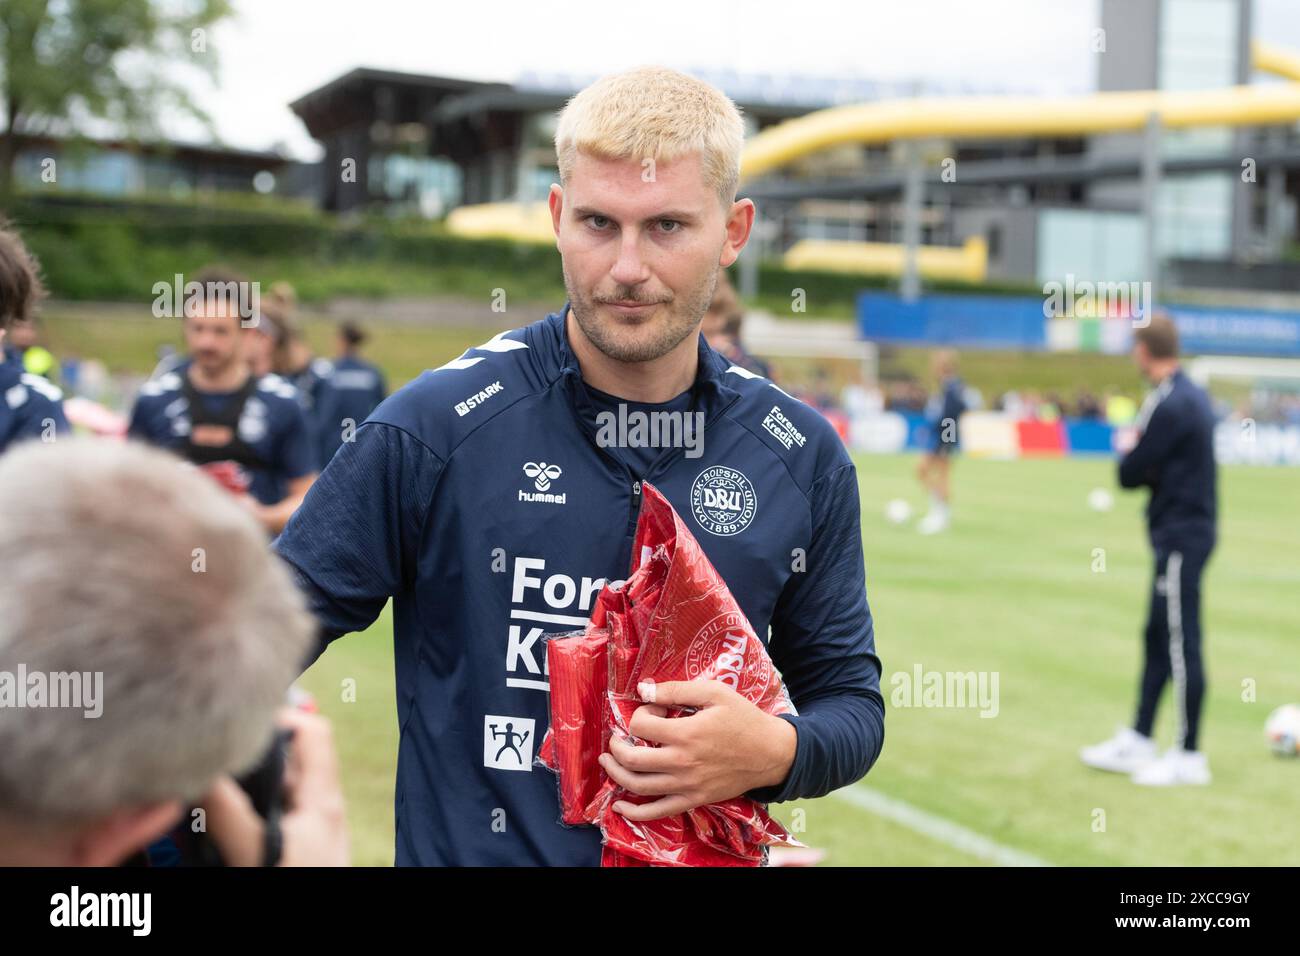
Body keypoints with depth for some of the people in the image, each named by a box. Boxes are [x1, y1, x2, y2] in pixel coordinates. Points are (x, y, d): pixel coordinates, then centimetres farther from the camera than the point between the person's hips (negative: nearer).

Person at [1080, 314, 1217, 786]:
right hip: (1188, 530, 10)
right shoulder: (1193, 395, 11)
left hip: (1181, 538, -10)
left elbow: (1130, 474, -15)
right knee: (1158, 639, 14)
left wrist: (1128, 452, 4)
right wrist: (1140, 457, -1)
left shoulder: (1167, 405, -19)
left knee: (1180, 644, -3)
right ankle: (1137, 742, 22)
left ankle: (1189, 756, 4)